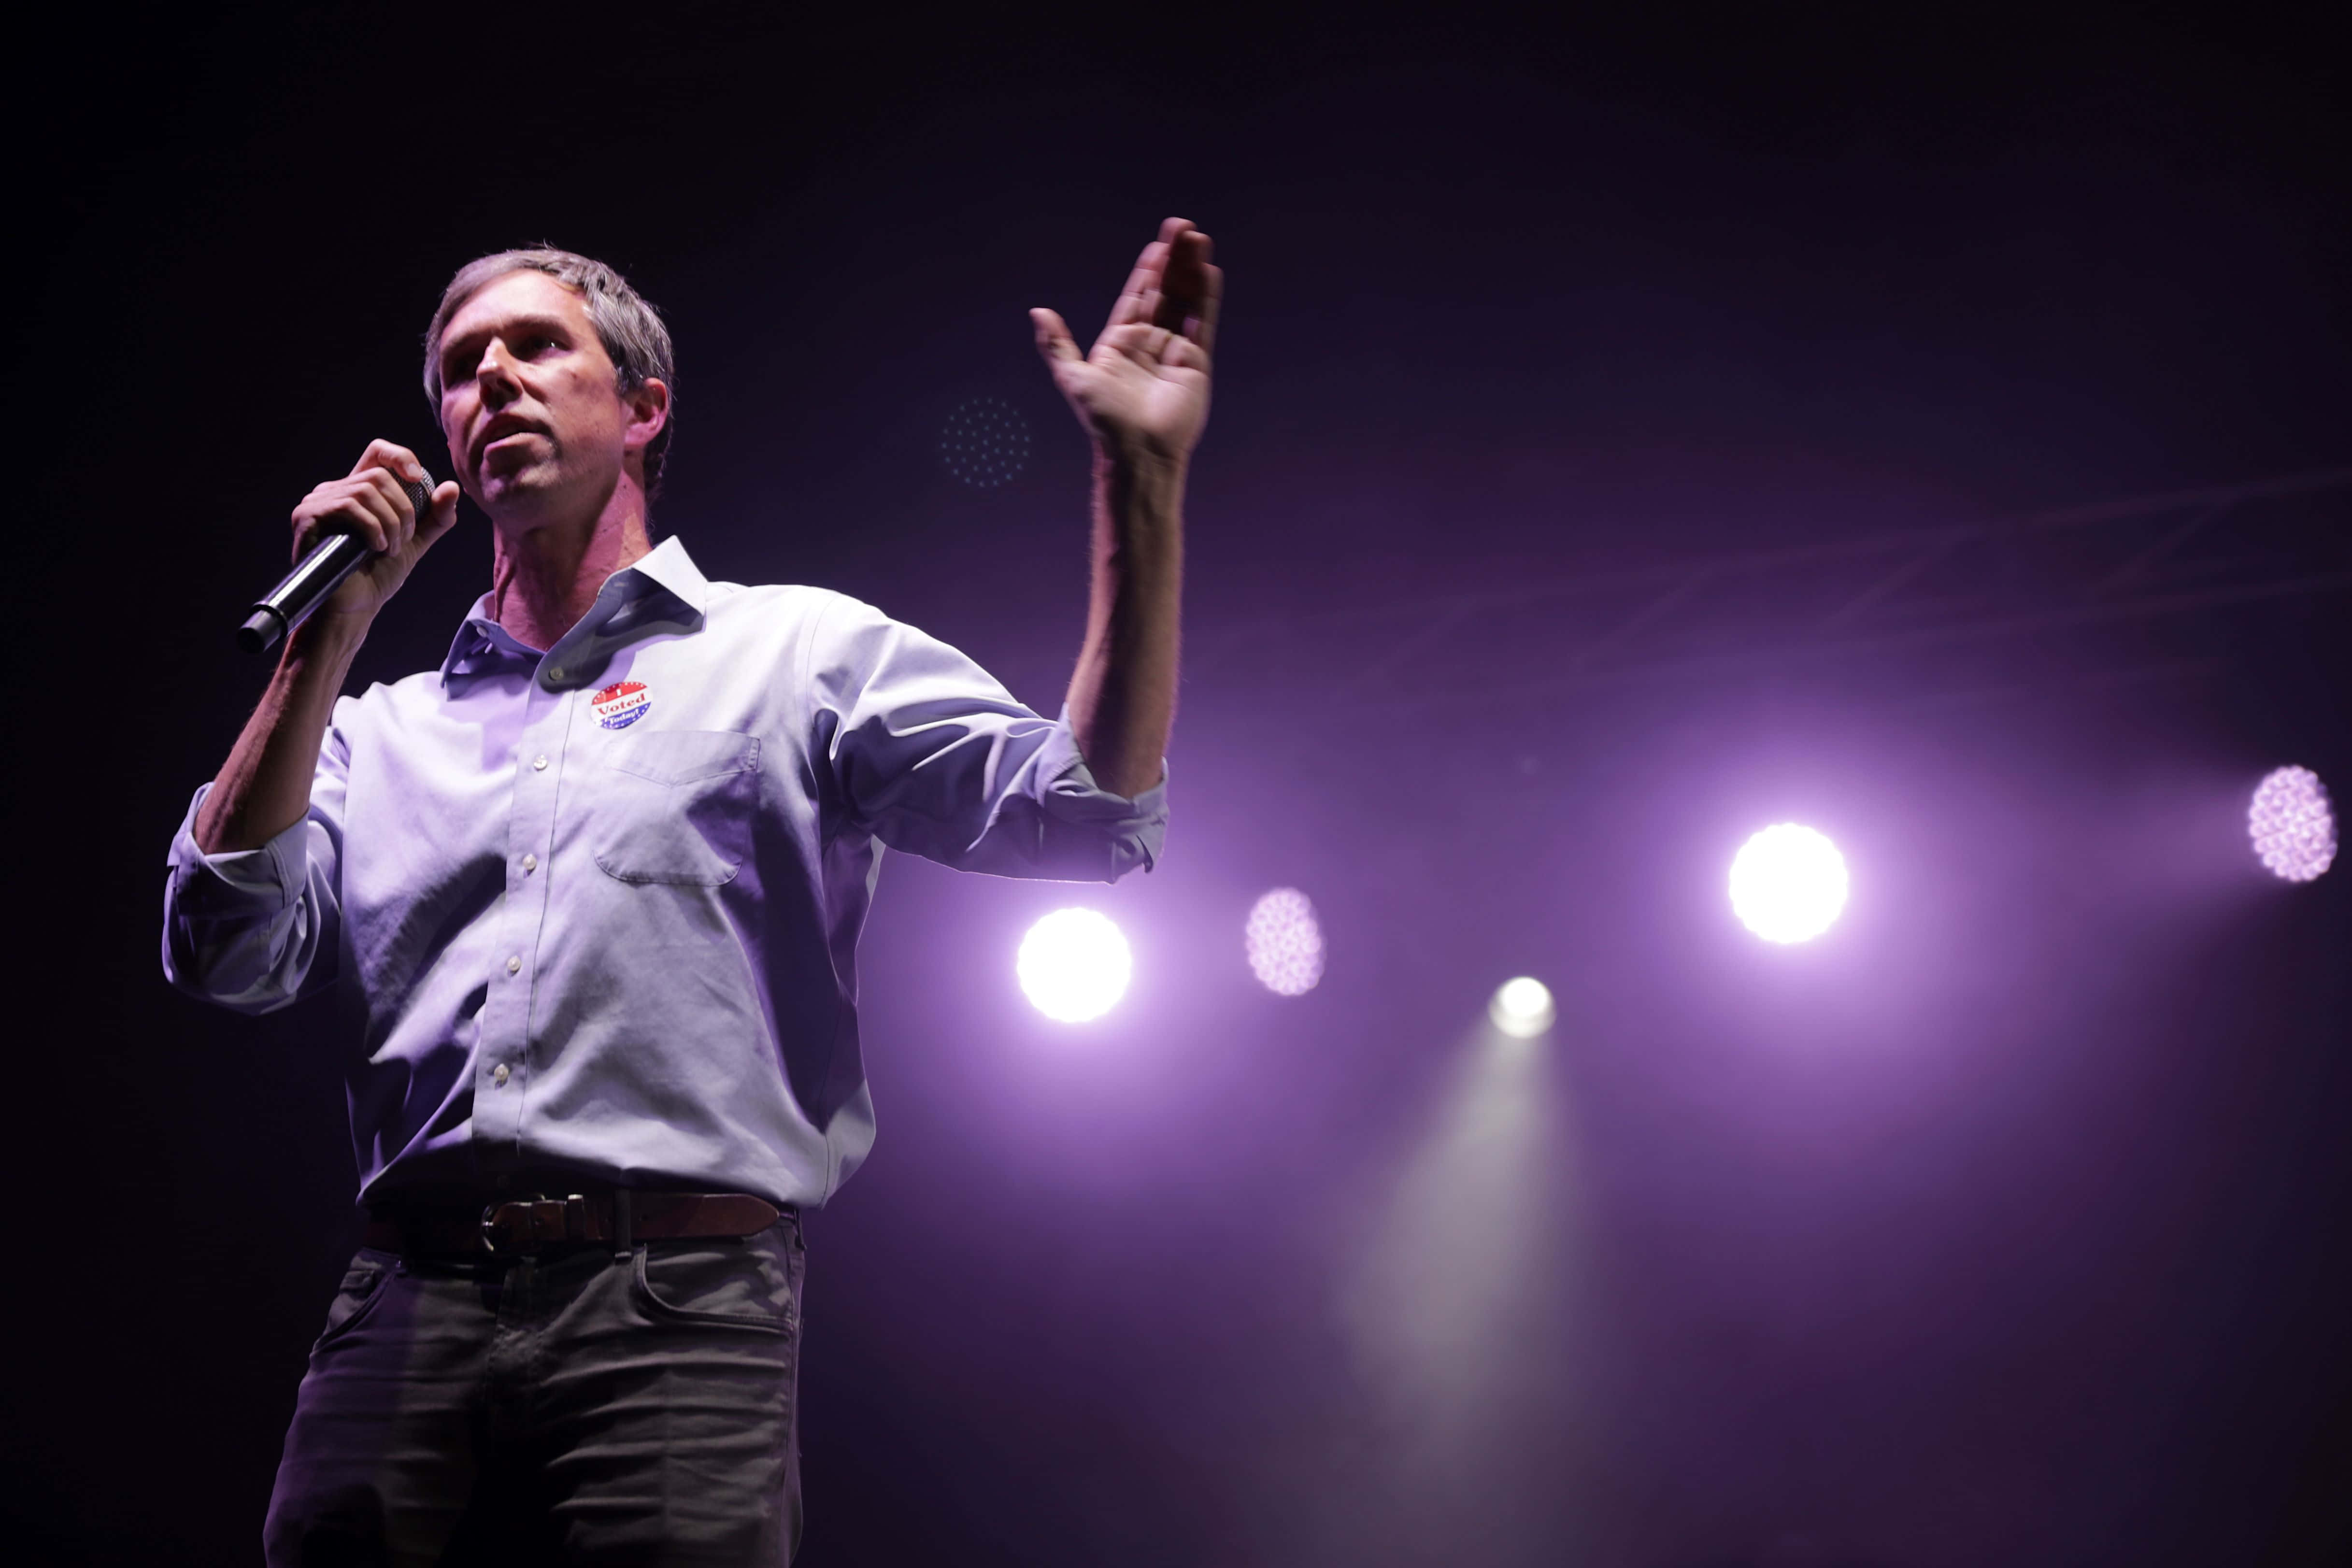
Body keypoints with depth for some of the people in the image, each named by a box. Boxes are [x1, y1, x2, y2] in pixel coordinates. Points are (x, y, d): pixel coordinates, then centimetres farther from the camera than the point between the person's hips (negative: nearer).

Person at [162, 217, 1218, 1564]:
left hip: (674, 1312, -3)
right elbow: (227, 953, 7)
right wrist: (332, 636, 4)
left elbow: (1086, 818, -1)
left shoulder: (797, 651, 12)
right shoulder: (385, 726, 21)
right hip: (404, 1315, 3)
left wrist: (1144, 481, -10)